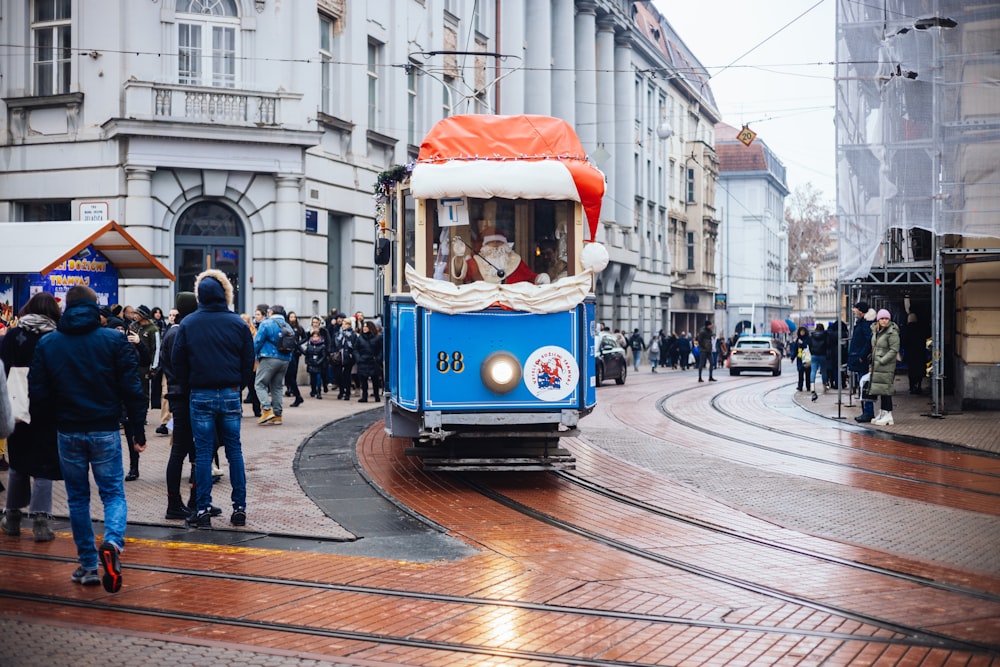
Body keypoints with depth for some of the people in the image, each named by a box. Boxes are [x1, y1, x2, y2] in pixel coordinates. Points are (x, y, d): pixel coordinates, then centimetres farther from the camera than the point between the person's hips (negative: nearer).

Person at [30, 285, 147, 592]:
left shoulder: (46, 344, 2)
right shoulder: (114, 339, -5)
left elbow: (38, 394, 3)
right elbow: (132, 388, -6)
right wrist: (138, 429, 0)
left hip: (68, 433, 2)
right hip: (105, 431, -2)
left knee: (77, 498, 13)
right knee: (113, 493, 5)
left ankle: (87, 565, 15)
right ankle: (112, 542, -23)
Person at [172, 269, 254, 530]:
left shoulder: (188, 324, -2)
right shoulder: (237, 323, 0)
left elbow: (177, 360, -1)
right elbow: (249, 360, 2)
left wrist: (188, 388, 10)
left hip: (200, 396, -1)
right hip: (230, 395, 1)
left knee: (203, 453, 3)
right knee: (234, 451, 8)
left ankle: (203, 510, 3)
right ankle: (239, 508, 9)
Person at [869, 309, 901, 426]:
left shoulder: (892, 332, -12)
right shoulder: (876, 331, 13)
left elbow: (894, 350, -16)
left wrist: (882, 361, -18)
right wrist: (872, 362, 13)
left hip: (887, 366, -8)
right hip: (877, 366, 8)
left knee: (885, 390, -9)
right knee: (880, 390, 12)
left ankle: (888, 415, -7)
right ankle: (882, 413, 18)